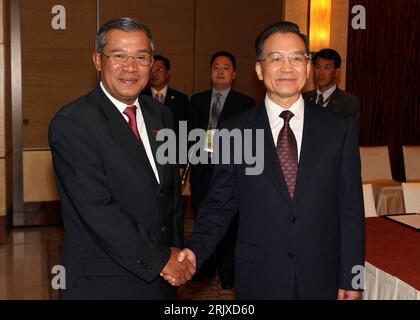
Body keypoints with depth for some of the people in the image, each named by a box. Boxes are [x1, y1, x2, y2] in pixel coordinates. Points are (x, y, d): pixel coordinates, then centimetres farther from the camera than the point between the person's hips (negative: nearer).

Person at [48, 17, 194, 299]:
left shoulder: (161, 115, 5)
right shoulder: (71, 124, -16)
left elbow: (173, 192, 9)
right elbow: (98, 210, -21)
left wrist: (177, 253, 2)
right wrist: (159, 259, -16)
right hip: (101, 283, -5)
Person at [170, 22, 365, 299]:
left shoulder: (340, 129, -3)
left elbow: (350, 210, -1)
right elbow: (219, 206, -1)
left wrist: (351, 280, -1)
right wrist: (196, 250, -18)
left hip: (322, 280, 1)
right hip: (257, 280, 0)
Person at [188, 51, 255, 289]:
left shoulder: (245, 103, 2)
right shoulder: (197, 100, 13)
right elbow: (190, 133, 13)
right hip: (202, 169, 4)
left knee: (229, 222, 1)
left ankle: (227, 273, 15)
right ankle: (204, 268, 27)